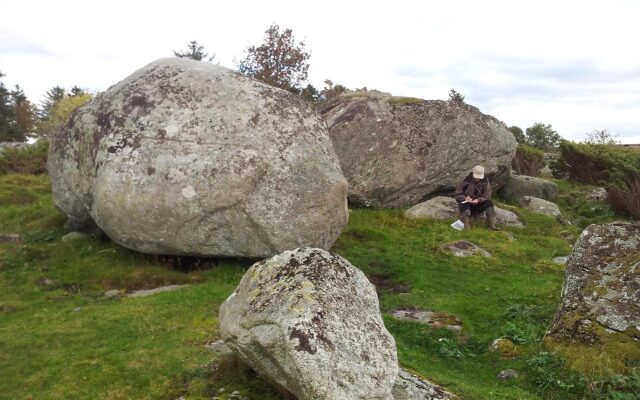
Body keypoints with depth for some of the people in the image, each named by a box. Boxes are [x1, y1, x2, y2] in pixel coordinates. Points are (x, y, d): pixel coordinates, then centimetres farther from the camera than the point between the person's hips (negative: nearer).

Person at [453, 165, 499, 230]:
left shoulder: (485, 183, -1)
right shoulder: (466, 181, -4)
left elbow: (486, 196, -7)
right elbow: (457, 194, -4)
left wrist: (478, 200, -28)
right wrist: (464, 198, -25)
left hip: (478, 205, 2)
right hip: (466, 205, -2)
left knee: (489, 202, -24)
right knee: (465, 204, -35)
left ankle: (492, 225, -33)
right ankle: (467, 227, -51)